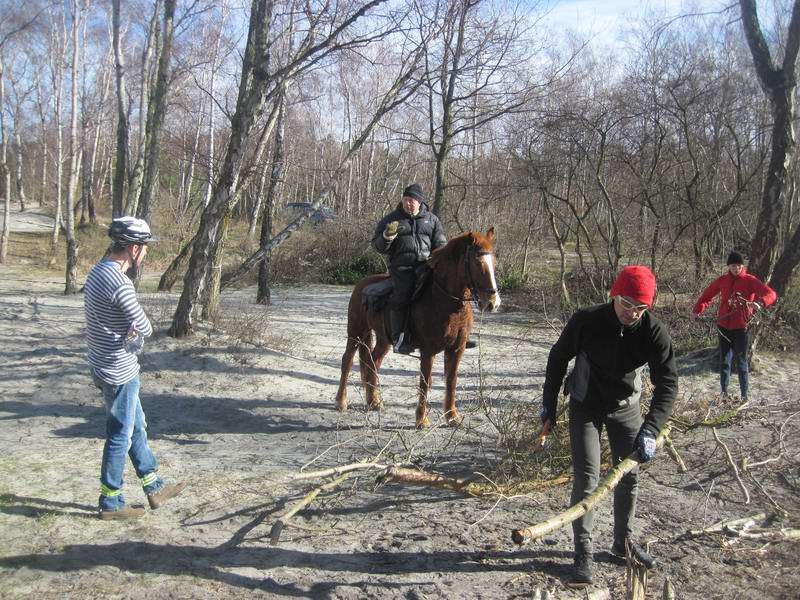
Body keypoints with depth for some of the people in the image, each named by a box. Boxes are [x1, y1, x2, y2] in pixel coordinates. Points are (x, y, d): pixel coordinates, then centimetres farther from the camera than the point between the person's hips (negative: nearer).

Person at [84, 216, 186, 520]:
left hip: (104, 366, 10)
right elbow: (145, 328, -19)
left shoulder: (98, 271, 6)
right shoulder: (120, 284, -25)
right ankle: (111, 503, 20)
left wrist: (130, 330, -6)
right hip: (119, 373, -10)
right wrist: (138, 329, 2)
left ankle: (154, 488, 32)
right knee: (121, 437, 5)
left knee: (136, 428, 19)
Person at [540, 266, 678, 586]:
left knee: (629, 476, 10)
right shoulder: (585, 321, -24)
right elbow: (557, 358, -8)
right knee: (586, 478, -7)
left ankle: (622, 542, 30)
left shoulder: (654, 331, -20)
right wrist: (549, 406, -4)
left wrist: (650, 430, -32)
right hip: (585, 406, -3)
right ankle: (583, 552, 6)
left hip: (626, 407, 3)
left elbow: (667, 382, -20)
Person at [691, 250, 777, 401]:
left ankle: (744, 395, 4)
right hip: (724, 326, 4)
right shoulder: (722, 280, 4)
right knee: (724, 360, 10)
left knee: (741, 361, -2)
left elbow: (771, 294, -15)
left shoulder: (750, 281, -6)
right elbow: (707, 295, 15)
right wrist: (697, 310, 5)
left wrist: (760, 303, -35)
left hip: (741, 327, -3)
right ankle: (724, 392, 19)